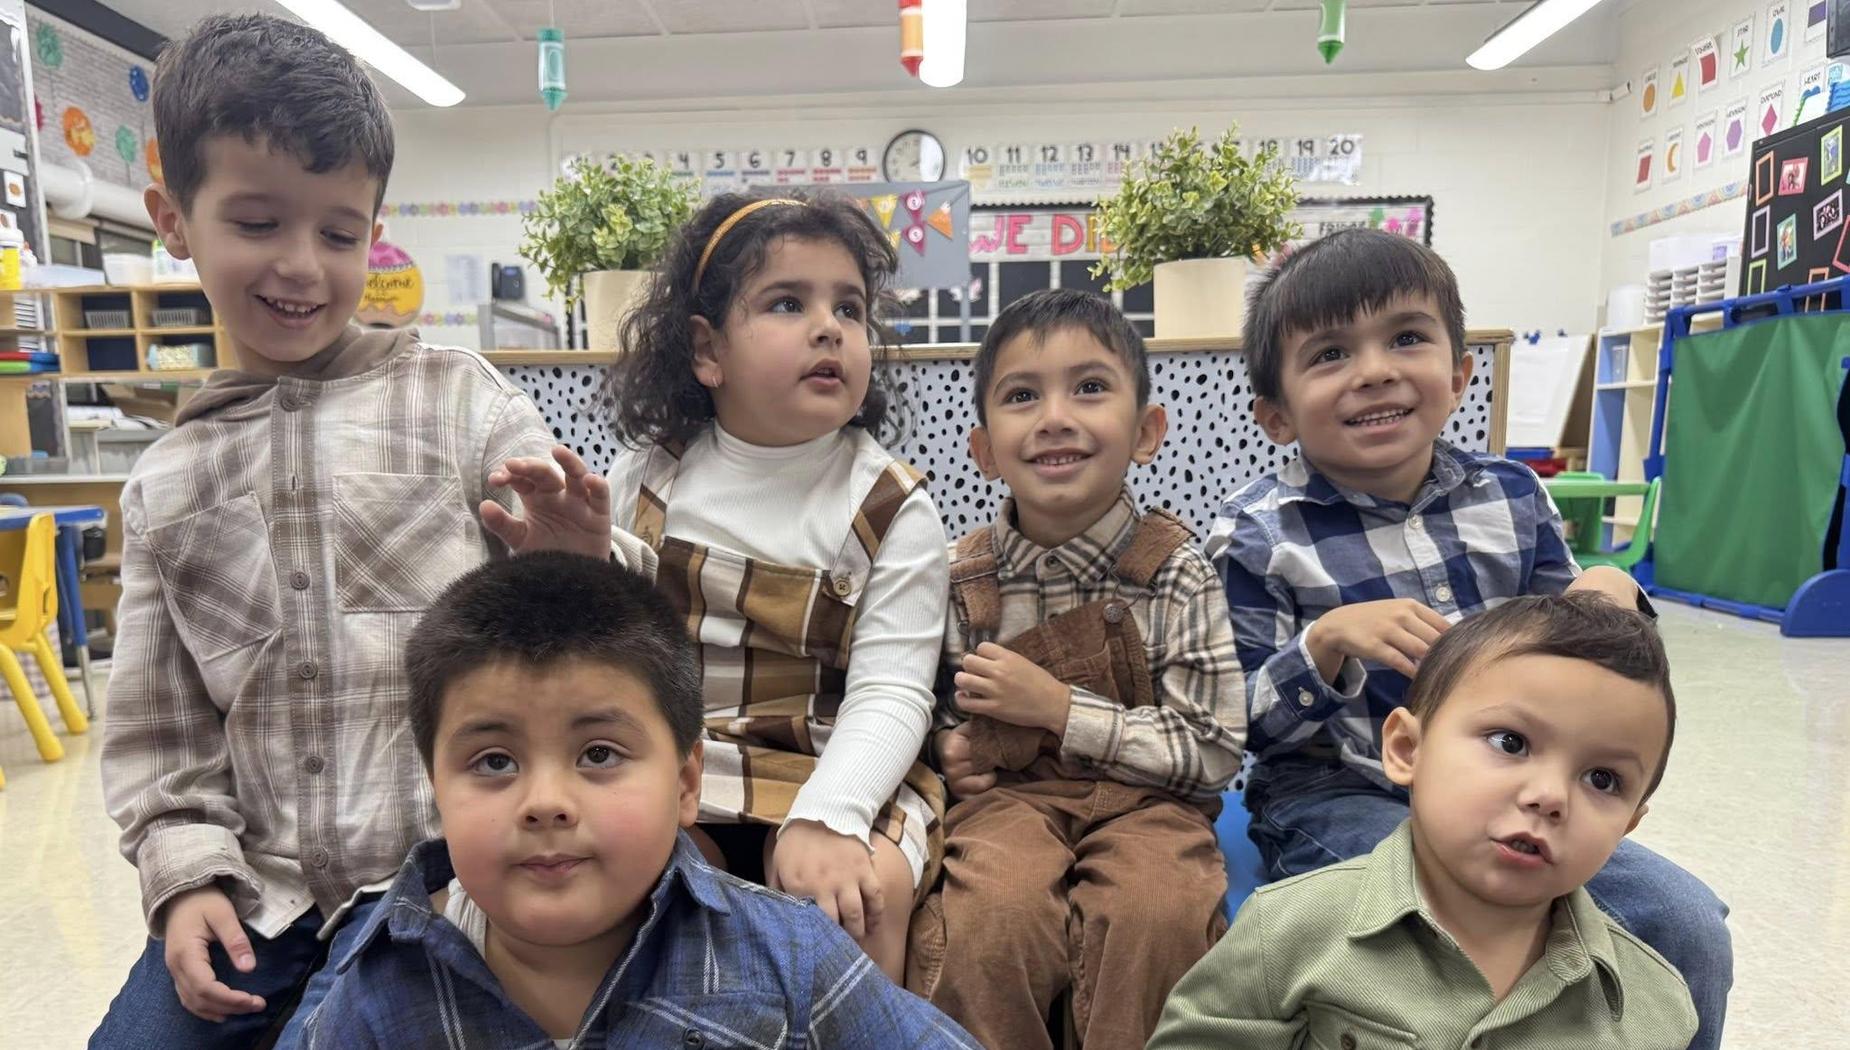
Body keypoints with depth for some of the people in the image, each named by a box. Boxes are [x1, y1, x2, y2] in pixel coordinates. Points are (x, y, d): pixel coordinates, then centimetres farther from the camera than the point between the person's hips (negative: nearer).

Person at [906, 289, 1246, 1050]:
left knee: (1158, 912, -29)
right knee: (988, 917, -27)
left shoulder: (1175, 570, -9)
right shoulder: (960, 579, -4)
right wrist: (947, 749, -11)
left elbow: (1214, 751, -10)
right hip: (1009, 793, 1)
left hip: (1145, 800, 0)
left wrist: (1059, 709, -18)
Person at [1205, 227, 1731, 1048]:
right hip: (1335, 802, -5)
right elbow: (1243, 729, -12)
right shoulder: (1257, 536, -12)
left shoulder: (1512, 496, 2)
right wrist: (1329, 642, -29)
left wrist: (1610, 604, -9)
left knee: (1688, 926, -6)